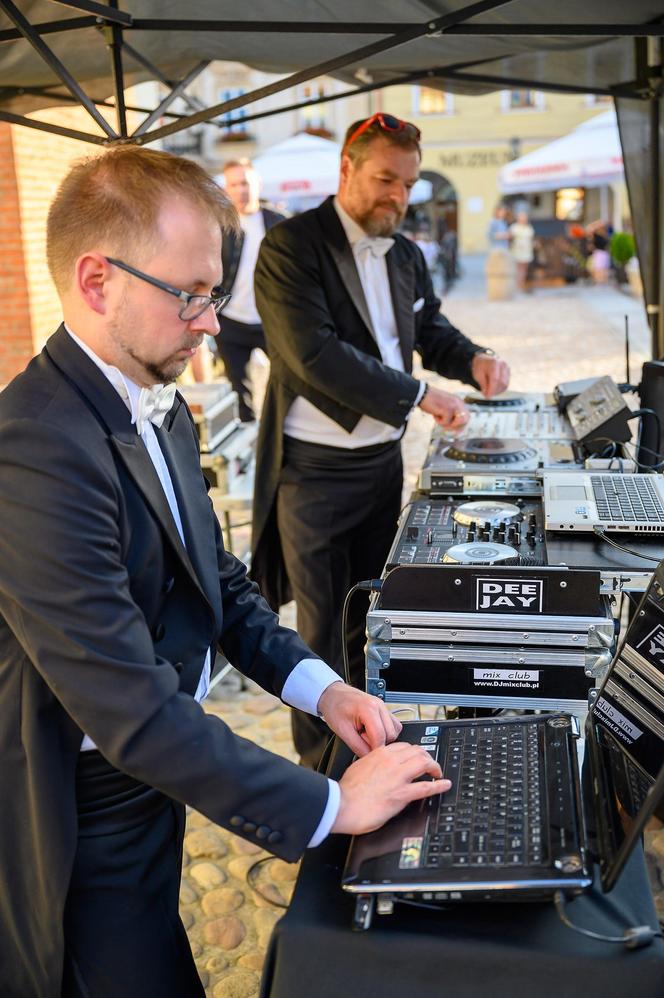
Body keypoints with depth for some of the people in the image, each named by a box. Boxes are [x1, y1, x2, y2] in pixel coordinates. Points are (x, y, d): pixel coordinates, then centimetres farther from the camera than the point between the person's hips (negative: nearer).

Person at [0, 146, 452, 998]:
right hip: (91, 824, -8)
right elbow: (130, 708, -31)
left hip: (148, 778, 8)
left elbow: (214, 577, 9)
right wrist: (331, 806, -24)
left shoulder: (159, 408, 1)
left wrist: (317, 685, -4)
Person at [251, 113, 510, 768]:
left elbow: (429, 329, 20)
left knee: (371, 610, 18)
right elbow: (315, 353, -22)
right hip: (314, 469, -6)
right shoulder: (290, 247, -12)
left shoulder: (406, 255, 10)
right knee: (321, 625, 3)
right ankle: (318, 764, 20)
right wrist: (416, 395, -22)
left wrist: (472, 359, -3)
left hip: (382, 459, 7)